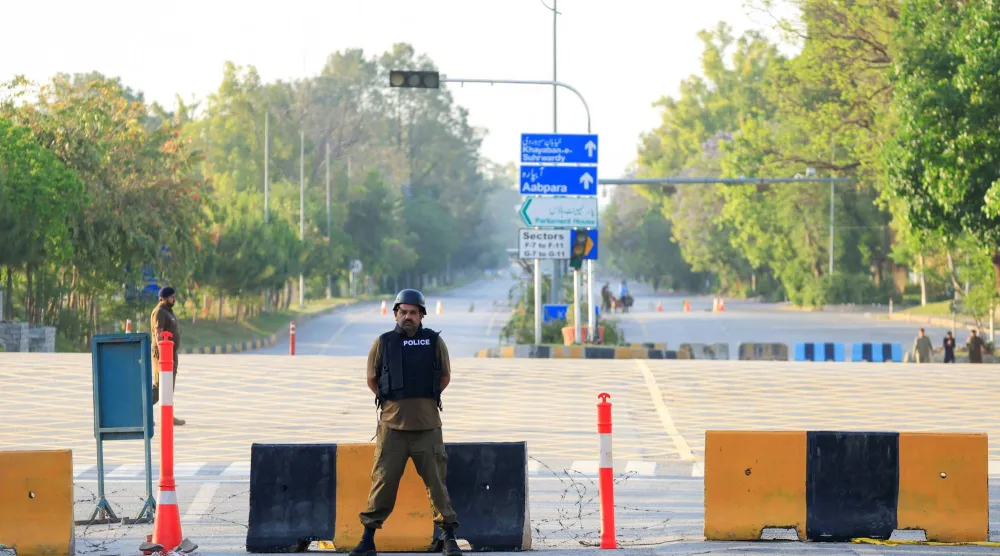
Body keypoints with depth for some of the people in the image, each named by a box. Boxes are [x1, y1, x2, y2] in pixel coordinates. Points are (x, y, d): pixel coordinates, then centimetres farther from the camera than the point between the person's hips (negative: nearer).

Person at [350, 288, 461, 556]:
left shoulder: (435, 341, 3)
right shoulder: (383, 343, 2)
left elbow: (445, 377, 16)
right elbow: (372, 379, 14)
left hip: (427, 426, 0)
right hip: (392, 426, 0)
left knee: (436, 480, 0)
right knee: (383, 481, -1)